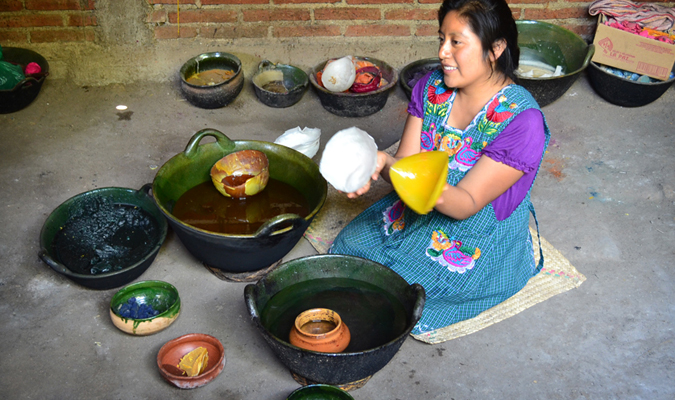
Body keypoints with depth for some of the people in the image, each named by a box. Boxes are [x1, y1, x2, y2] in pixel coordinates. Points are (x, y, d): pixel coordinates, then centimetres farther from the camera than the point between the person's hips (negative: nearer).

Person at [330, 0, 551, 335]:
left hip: (480, 237, -6)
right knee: (347, 247, -4)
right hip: (417, 213, 6)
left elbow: (467, 203, -24)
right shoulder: (432, 87, -6)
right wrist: (381, 163, -32)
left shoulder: (521, 119, -24)